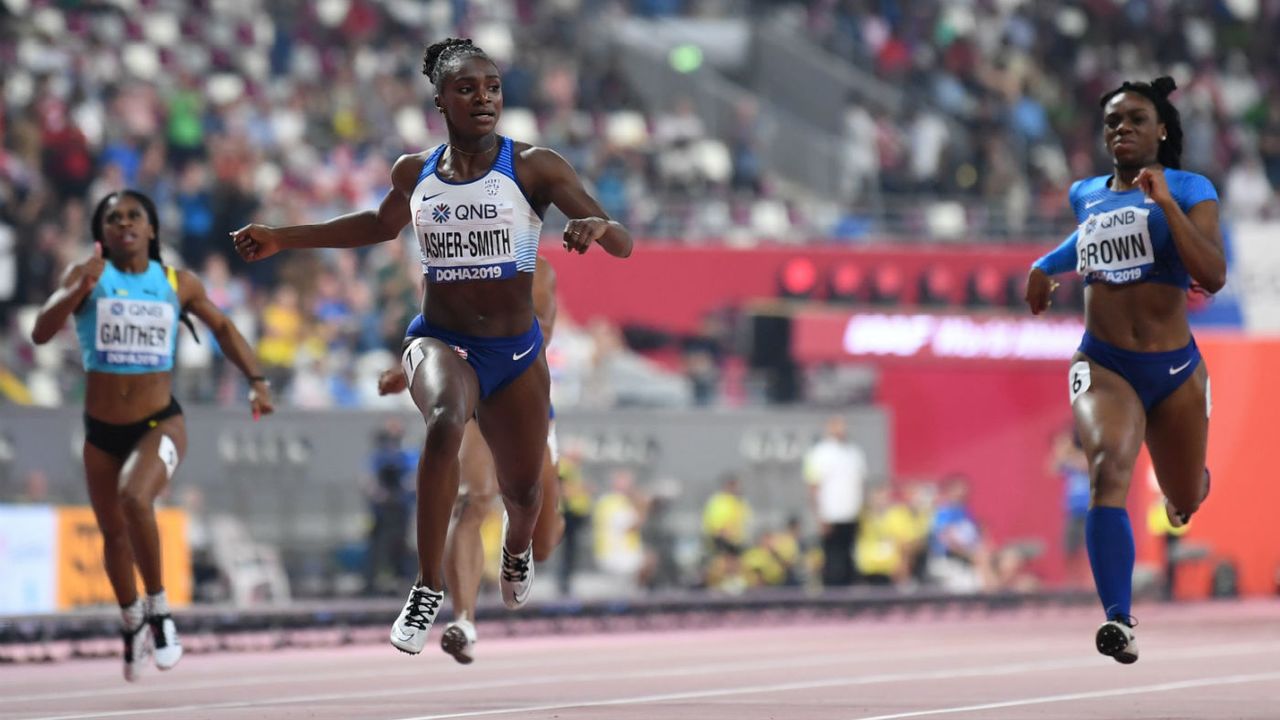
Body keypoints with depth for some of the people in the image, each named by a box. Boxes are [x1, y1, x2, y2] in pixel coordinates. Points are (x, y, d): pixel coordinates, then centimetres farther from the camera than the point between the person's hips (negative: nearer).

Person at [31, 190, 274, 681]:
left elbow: (221, 327, 14)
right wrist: (78, 290, -36)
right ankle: (131, 623, 44)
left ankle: (158, 610, -13)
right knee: (113, 532, 16)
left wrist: (256, 379, 2)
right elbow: (41, 332, -19)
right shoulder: (88, 277, -6)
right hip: (101, 431, 2)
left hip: (159, 424, -2)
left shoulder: (178, 284, -3)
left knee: (134, 498, -31)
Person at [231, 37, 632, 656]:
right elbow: (380, 225, 24)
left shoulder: (534, 166, -9)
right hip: (440, 341, 0)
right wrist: (282, 239, 22)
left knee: (523, 492, 12)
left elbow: (624, 245, -13)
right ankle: (428, 588, -29)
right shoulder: (413, 173, 1)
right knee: (445, 422, -35)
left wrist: (599, 227, -38)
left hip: (516, 353, 0)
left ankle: (516, 548, 53)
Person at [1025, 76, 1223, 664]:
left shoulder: (1189, 190, -3)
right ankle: (1118, 620, -38)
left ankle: (1188, 485, 60)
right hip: (1103, 366, 1)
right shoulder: (1086, 194, 9)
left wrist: (1165, 202, -23)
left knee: (1185, 500, 18)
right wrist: (1047, 268, 26)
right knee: (1109, 470, -29)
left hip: (1175, 370, -1)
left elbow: (1214, 277, -18)